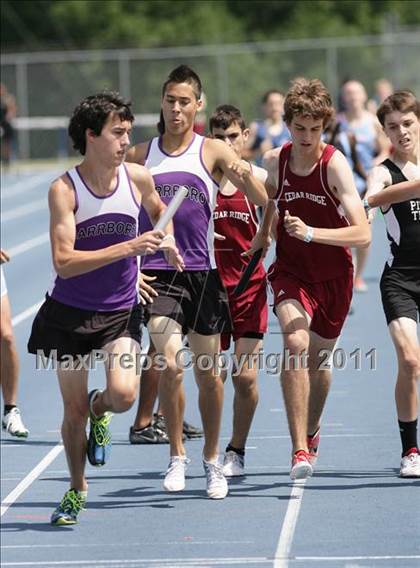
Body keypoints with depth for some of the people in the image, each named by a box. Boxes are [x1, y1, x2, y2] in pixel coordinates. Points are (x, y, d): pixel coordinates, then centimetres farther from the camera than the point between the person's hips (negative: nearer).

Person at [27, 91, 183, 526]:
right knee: (73, 410, 6)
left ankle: (100, 411, 15)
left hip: (120, 314, 2)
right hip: (69, 314, -1)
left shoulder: (138, 179, -5)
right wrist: (127, 248, -29)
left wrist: (166, 240, 0)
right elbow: (63, 261, -24)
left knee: (123, 394, -22)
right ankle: (77, 490, 30)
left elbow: (159, 210, 21)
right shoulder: (64, 189, -15)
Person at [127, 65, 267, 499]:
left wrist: (244, 173, -18)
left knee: (208, 372, 8)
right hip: (156, 273, 0)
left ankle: (212, 460, 25)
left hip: (203, 272, 0)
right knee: (170, 365, -17)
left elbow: (263, 200, -3)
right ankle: (176, 456, -1)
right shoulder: (139, 156, 7)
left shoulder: (213, 152, 1)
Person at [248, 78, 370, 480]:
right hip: (291, 272, 1)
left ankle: (311, 433, 46)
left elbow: (362, 235, -27)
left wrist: (311, 232, -38)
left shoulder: (335, 165, -19)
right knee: (295, 344, -25)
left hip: (334, 277, -1)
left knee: (318, 359, 16)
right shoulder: (274, 161, -7)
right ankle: (299, 450, -27)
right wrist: (264, 232, 22)